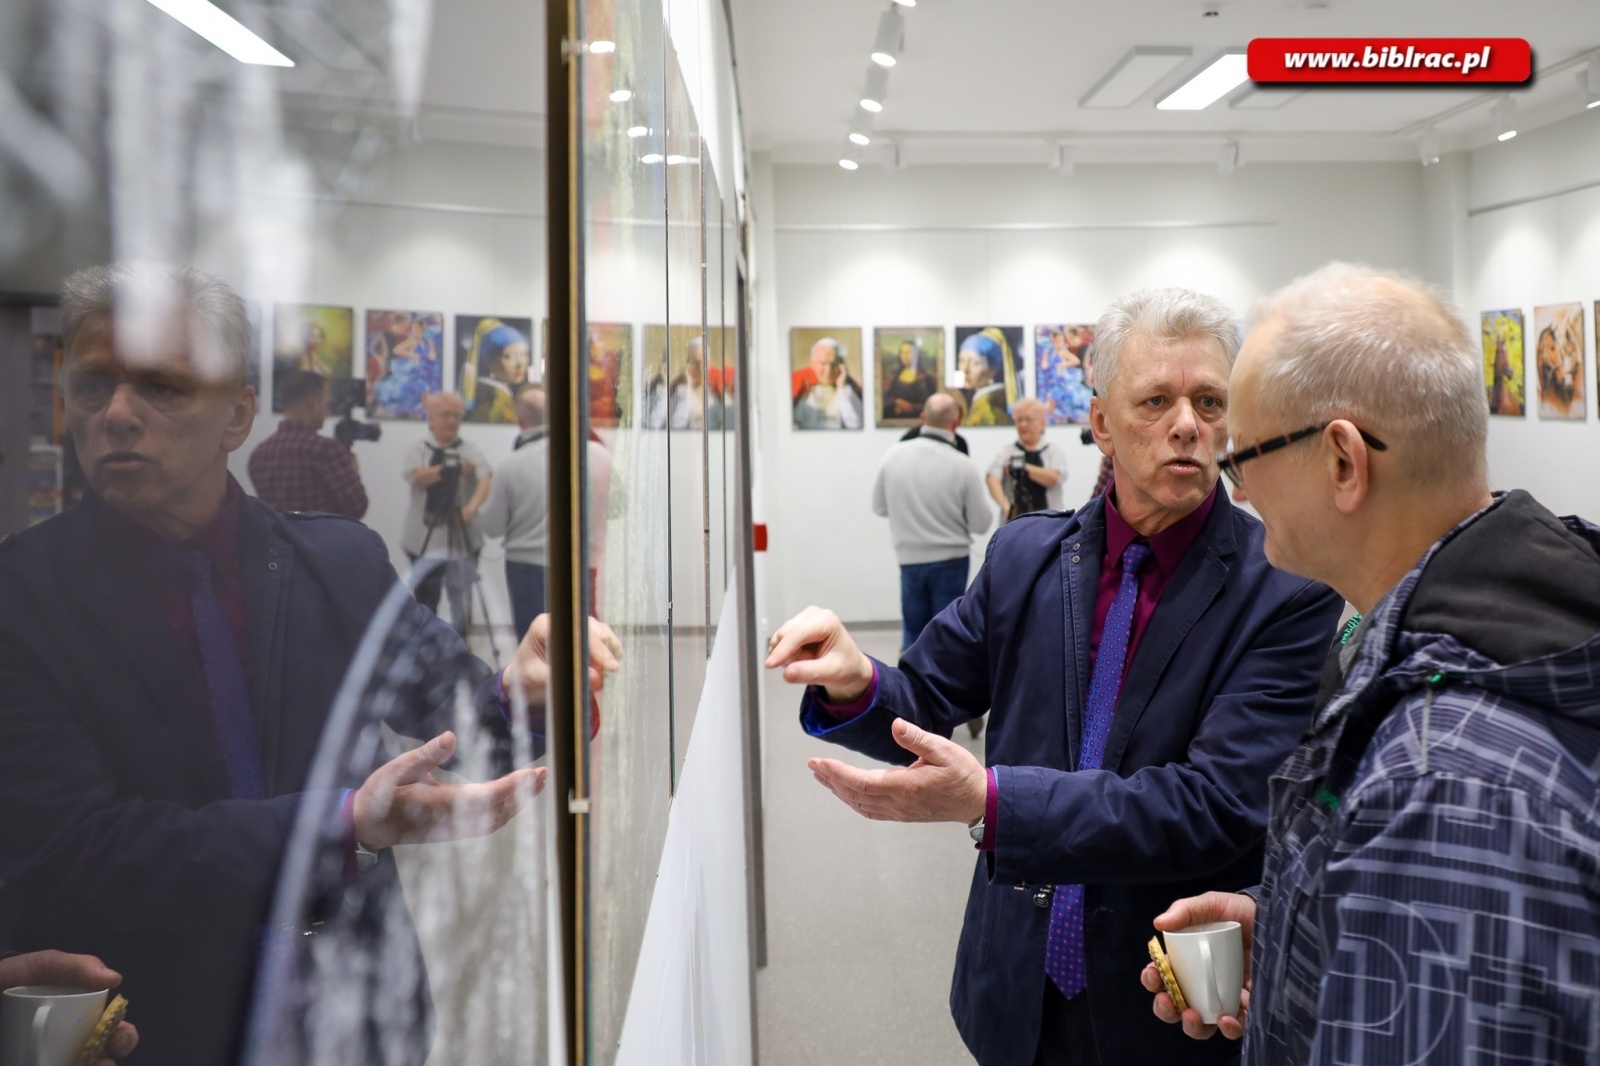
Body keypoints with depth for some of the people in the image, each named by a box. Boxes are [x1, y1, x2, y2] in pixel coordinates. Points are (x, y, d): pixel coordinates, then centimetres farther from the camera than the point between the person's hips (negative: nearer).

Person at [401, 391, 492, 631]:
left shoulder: (471, 451, 3)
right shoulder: (417, 450, 5)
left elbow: (486, 480, -15)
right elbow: (418, 477, -14)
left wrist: (472, 506, -33)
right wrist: (453, 469, -15)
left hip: (462, 539, -1)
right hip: (423, 539, 1)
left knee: (462, 598, -4)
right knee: (425, 600, 9)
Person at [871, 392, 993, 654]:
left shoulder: (894, 454, -7)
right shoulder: (963, 466, -16)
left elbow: (879, 507, 4)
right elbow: (981, 524, -9)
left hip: (910, 559, 3)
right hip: (951, 560, -3)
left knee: (913, 630, 14)